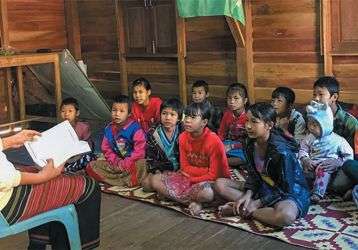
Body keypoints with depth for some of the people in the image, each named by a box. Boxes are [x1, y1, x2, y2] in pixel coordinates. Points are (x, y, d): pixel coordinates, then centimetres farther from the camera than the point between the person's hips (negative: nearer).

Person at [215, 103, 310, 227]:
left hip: (291, 192, -6)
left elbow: (285, 188, -22)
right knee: (220, 184, -3)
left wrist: (257, 203, -20)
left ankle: (240, 210, -21)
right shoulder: (250, 143, -5)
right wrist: (248, 194, -14)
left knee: (285, 216, -42)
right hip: (264, 187, 7)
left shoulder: (281, 150, -27)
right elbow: (253, 174, 5)